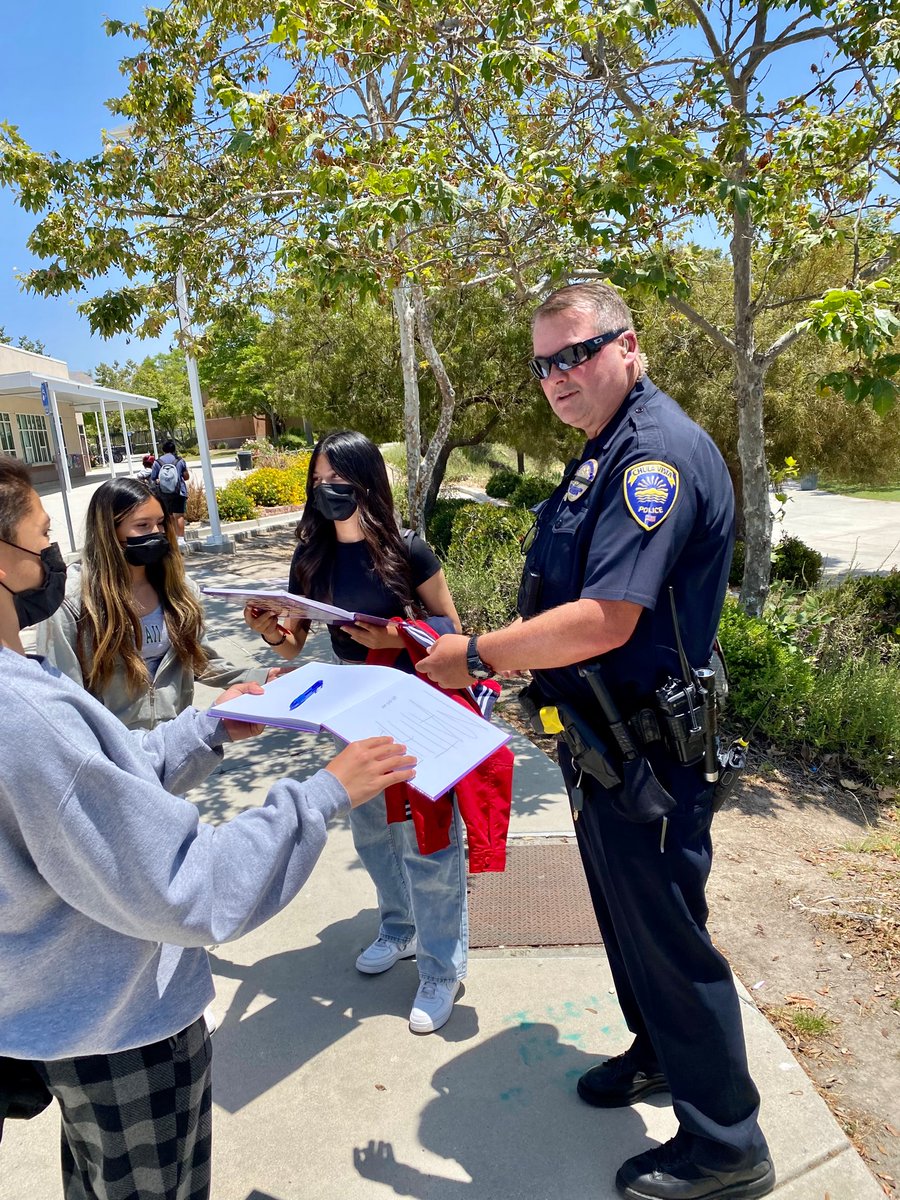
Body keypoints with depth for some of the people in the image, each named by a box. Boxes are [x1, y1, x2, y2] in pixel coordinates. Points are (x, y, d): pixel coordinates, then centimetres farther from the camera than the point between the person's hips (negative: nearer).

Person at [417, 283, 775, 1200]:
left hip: (646, 753, -10)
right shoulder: (604, 453, 12)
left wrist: (475, 656, -20)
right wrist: (511, 654, 6)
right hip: (603, 744, 10)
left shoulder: (658, 452, -21)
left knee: (667, 937, 7)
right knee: (625, 918, 25)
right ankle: (658, 1054, 50)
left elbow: (604, 620, -31)